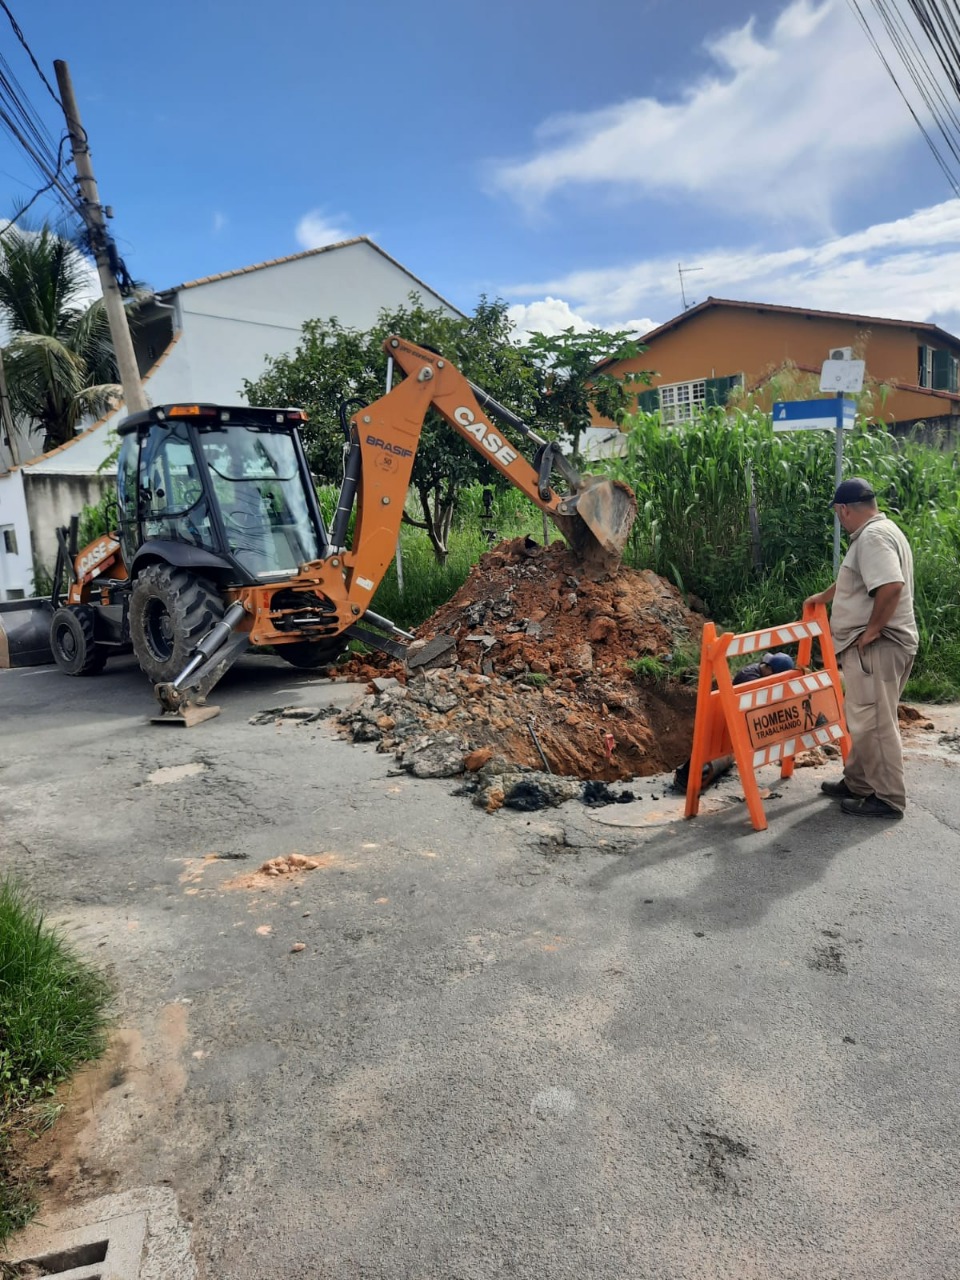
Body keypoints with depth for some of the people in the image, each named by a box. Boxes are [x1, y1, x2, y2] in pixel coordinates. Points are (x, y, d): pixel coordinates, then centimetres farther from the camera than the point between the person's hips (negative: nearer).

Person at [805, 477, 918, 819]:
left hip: (877, 646, -11)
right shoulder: (877, 532, 17)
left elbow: (891, 586, -32)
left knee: (873, 723, -5)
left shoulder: (872, 536, -18)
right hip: (870, 647, 11)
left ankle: (889, 798, 4)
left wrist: (872, 630, -22)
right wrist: (824, 596, 45)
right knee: (862, 719, 18)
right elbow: (855, 580, 34)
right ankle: (857, 782, 29)